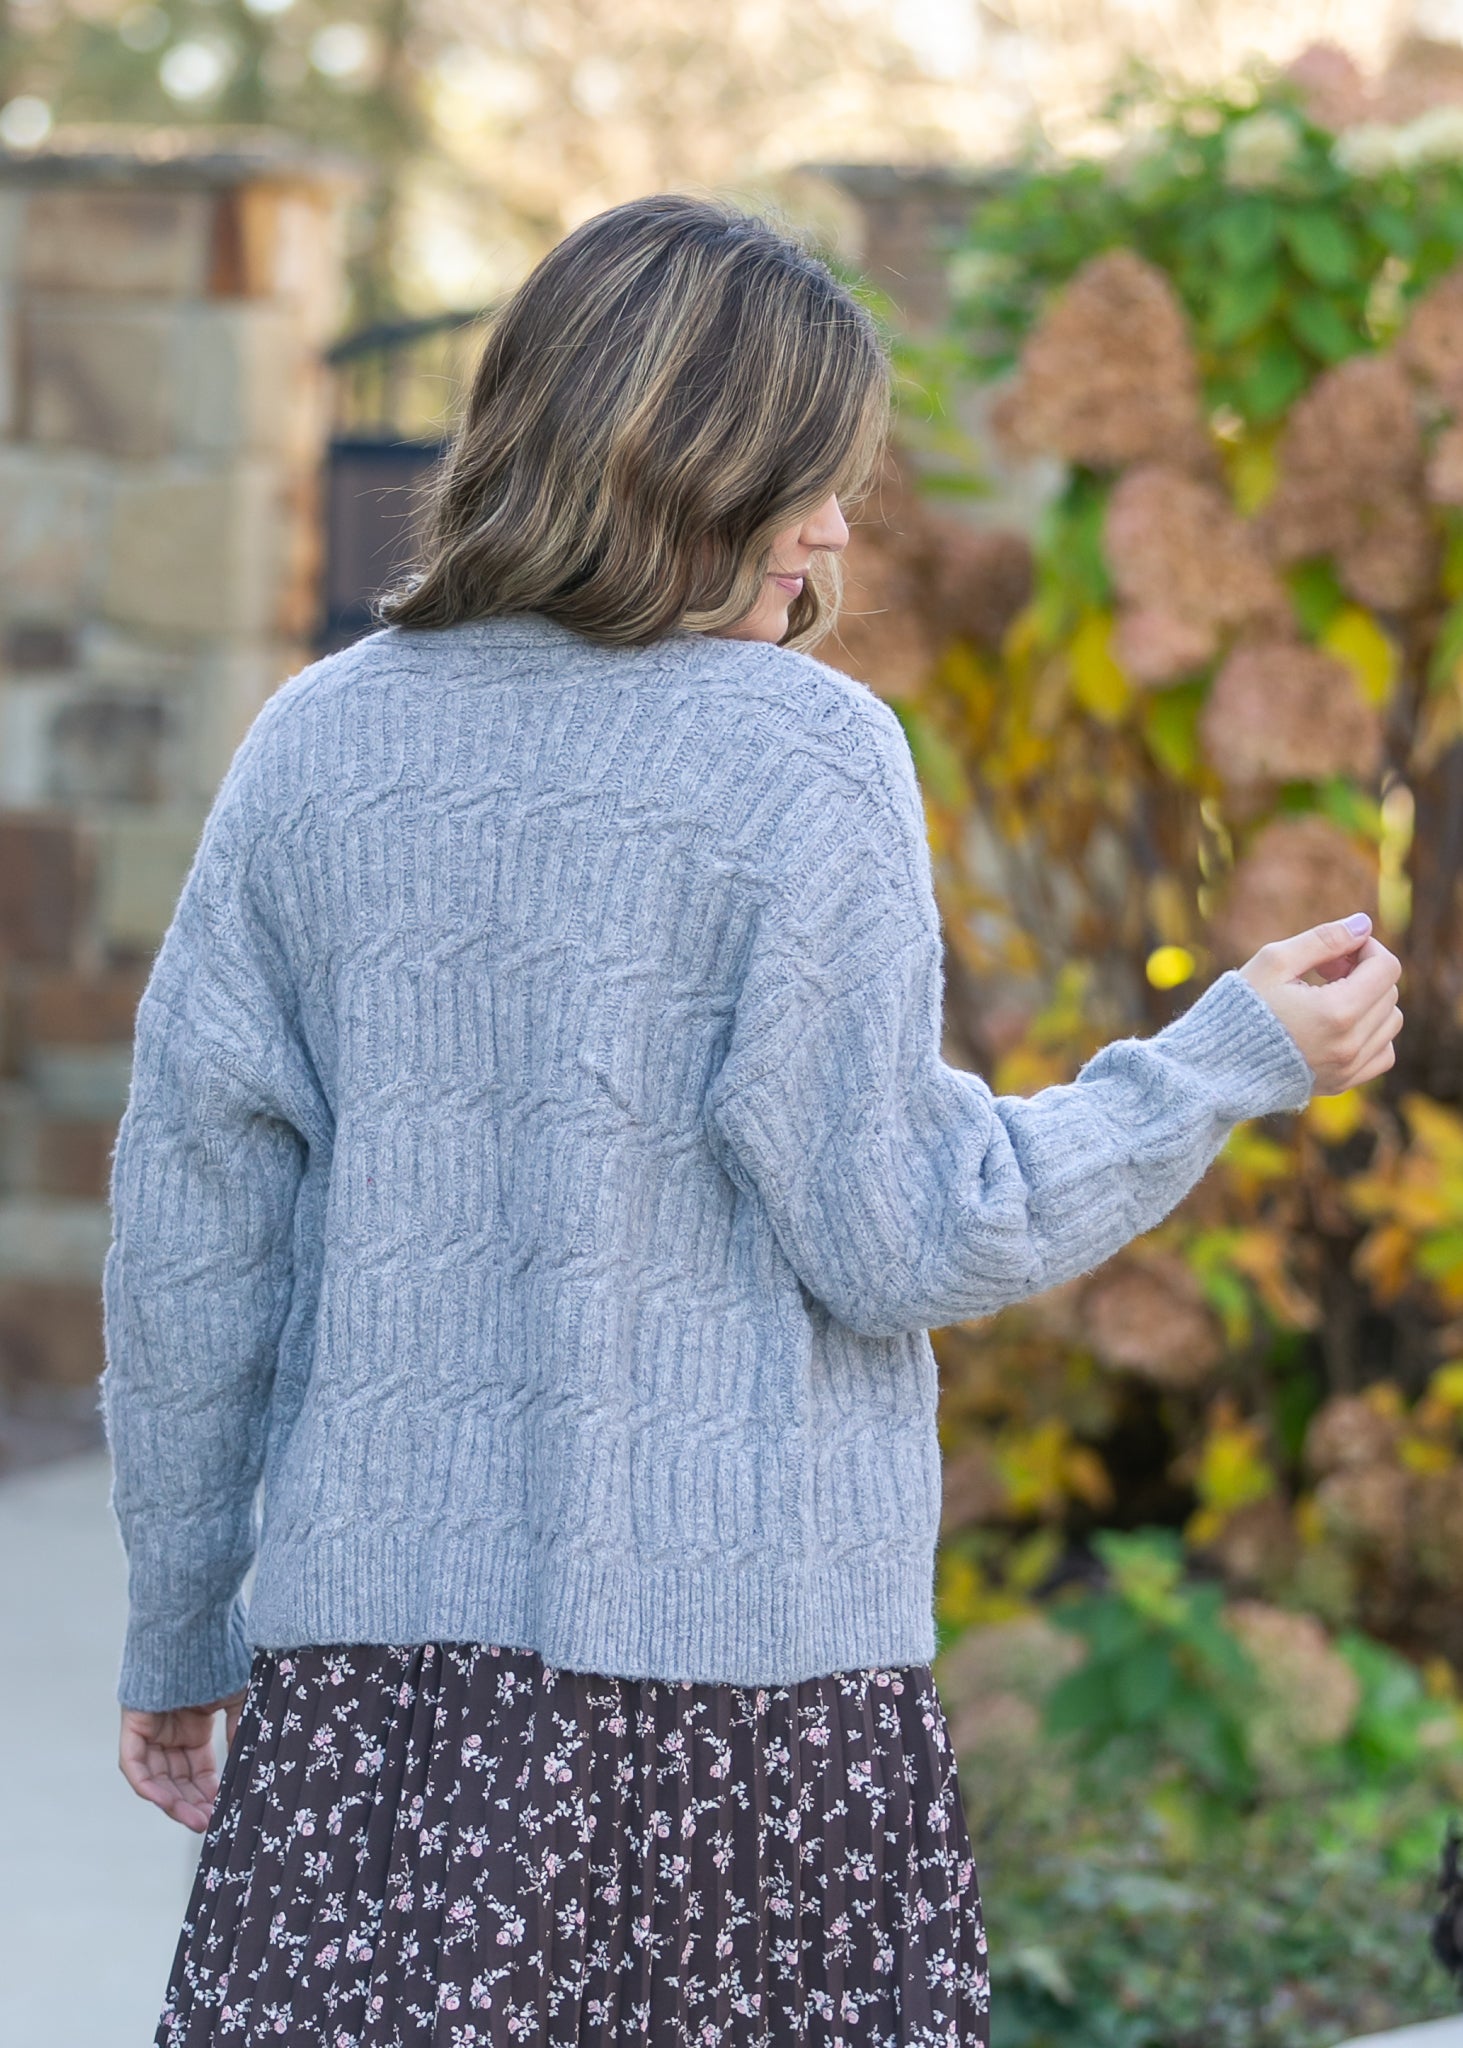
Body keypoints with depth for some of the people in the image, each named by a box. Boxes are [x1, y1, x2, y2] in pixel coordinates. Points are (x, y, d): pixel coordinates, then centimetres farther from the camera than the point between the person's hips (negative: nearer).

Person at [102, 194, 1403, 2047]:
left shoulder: (318, 748, 6)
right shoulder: (803, 753, -6)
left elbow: (187, 1227, 7)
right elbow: (891, 1238, -8)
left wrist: (177, 1622, 17)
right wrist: (1234, 1060, 3)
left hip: (369, 1627, 3)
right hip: (731, 1622, -3)